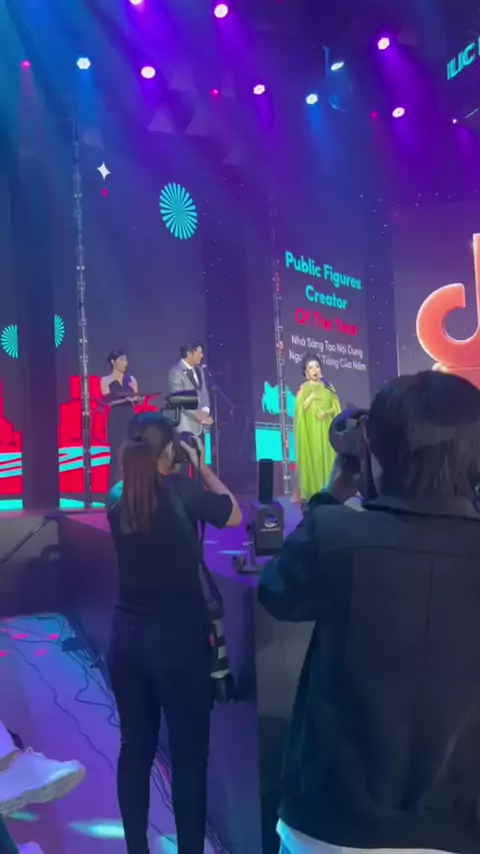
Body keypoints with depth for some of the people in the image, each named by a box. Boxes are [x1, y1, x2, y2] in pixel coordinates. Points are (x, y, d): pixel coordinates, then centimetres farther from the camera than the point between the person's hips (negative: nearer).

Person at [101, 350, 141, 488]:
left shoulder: (131, 379, 10)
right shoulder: (105, 380, 1)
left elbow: (136, 399, 8)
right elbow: (107, 401, -9)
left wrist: (137, 398, -14)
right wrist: (125, 399, -20)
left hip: (130, 419, 3)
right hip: (115, 421, -3)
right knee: (117, 454, -4)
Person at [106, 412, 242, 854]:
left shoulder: (118, 499, -1)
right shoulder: (182, 491, -15)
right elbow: (234, 515, 1)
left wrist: (193, 476, 13)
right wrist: (202, 468, 6)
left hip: (126, 637, 5)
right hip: (179, 638, -5)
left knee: (135, 746, 17)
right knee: (189, 753, 9)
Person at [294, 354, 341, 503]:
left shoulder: (328, 387, 11)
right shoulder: (303, 389, 3)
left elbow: (336, 408, 7)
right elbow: (298, 410, -5)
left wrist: (327, 412, -11)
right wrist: (311, 398, -15)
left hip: (326, 430, 3)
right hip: (311, 429, -3)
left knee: (327, 458, 0)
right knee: (313, 459, -7)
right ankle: (312, 492, -3)